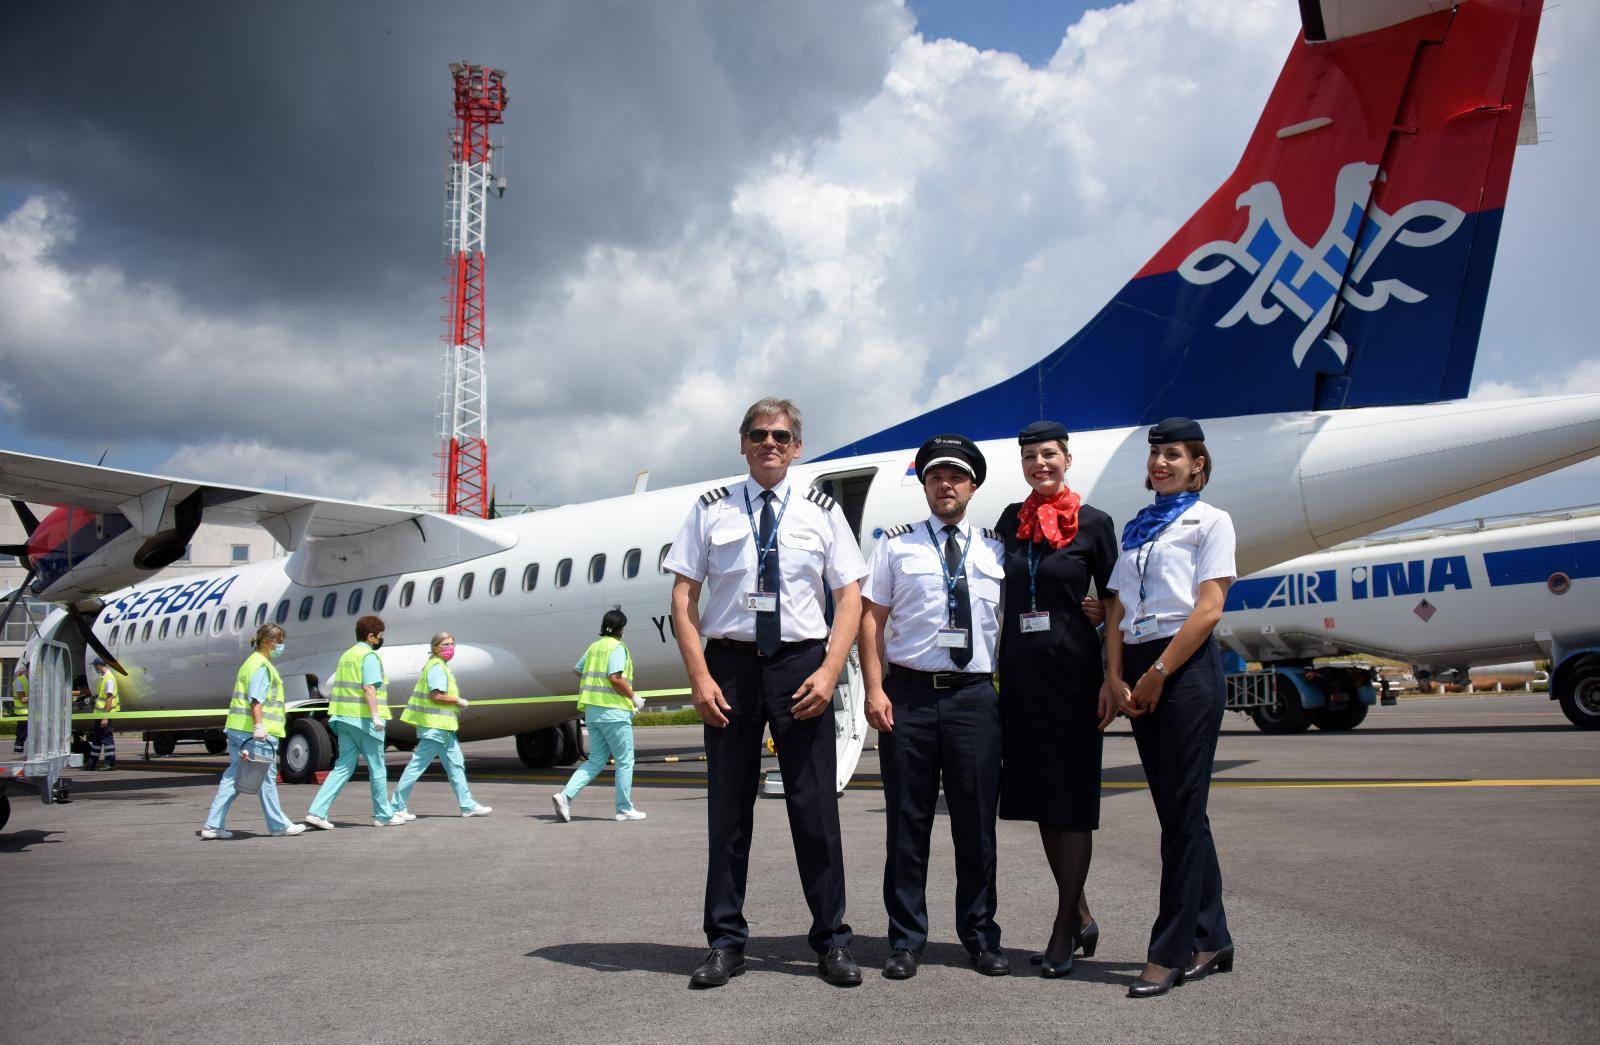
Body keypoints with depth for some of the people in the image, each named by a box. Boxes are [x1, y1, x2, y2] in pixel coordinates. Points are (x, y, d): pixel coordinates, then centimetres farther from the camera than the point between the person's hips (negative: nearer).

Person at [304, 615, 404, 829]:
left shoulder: (346, 656, 17)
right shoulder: (369, 656, -9)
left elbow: (339, 688, 20)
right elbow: (369, 687, -20)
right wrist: (375, 715, -24)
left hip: (343, 718, 8)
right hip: (364, 720, -8)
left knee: (343, 767, 7)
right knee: (377, 769, 4)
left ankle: (317, 812, -4)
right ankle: (383, 815, 13)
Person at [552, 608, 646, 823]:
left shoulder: (593, 647, 15)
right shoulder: (617, 648, -9)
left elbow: (578, 673, 20)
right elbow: (615, 678, -19)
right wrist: (633, 697, -8)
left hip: (591, 711, 8)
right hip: (613, 711, -8)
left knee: (596, 761, 11)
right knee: (625, 761, 4)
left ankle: (565, 795, -4)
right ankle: (624, 809, 8)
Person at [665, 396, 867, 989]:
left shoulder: (821, 512, 8)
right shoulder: (711, 511, 6)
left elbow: (850, 595, 4)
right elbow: (683, 599, 3)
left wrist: (829, 672, -9)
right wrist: (700, 679, -7)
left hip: (801, 662, 0)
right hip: (730, 661, 0)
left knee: (815, 806, 1)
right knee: (728, 805, 6)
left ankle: (831, 940, 13)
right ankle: (725, 941, 17)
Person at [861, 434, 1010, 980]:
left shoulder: (995, 549, 11)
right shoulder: (896, 544, 6)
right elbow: (872, 619, 2)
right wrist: (875, 690, -6)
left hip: (975, 696, 1)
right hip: (908, 695, -1)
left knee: (976, 822, 7)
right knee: (907, 822, 4)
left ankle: (980, 936, 21)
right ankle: (905, 940, 15)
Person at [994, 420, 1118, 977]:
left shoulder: (1093, 522, -1)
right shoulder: (1011, 520, 10)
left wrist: (1099, 613, -13)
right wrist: (996, 666, 9)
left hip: (1071, 668, -5)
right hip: (1019, 668, 5)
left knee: (1070, 796, 0)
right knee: (1037, 795, 10)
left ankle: (1065, 928, 8)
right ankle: (1080, 913, 24)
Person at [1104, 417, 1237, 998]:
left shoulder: (1211, 521, 3)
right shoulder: (1136, 529, 20)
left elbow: (1208, 608, -8)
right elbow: (1117, 610, 14)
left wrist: (1158, 674, -13)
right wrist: (1116, 678, 0)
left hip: (1187, 668, -6)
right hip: (1138, 673, 6)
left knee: (1183, 812, -5)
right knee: (1177, 812, 10)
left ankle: (1171, 952, -2)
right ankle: (1211, 939, 19)